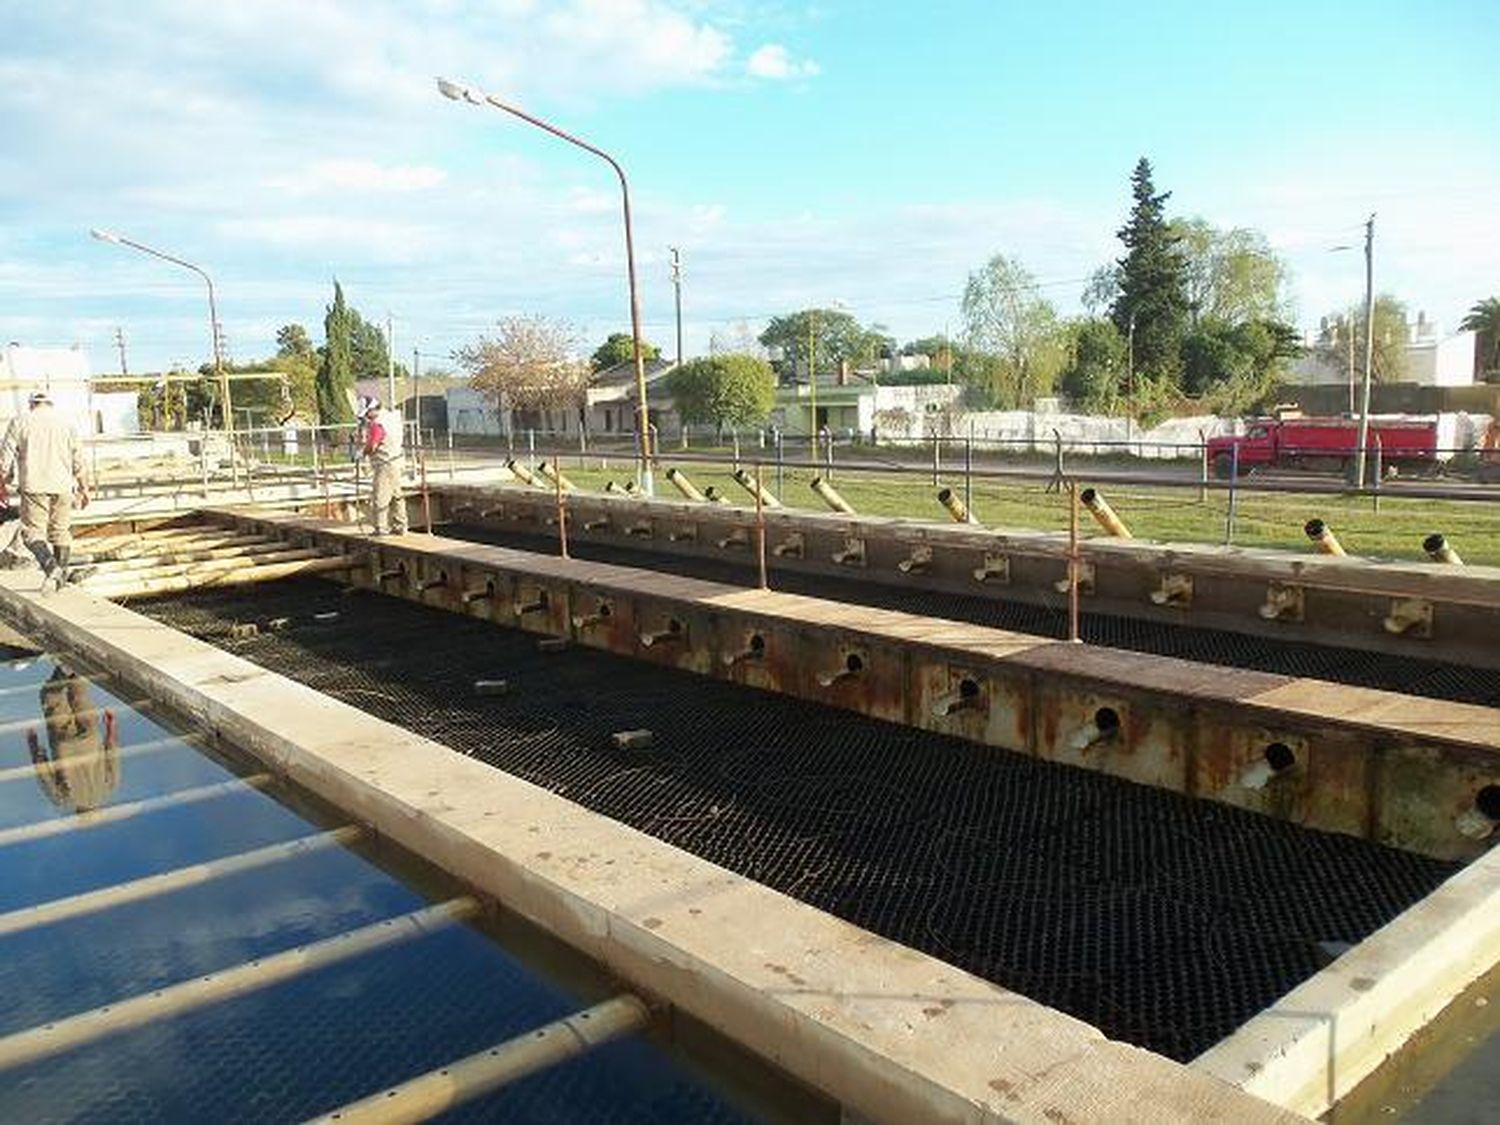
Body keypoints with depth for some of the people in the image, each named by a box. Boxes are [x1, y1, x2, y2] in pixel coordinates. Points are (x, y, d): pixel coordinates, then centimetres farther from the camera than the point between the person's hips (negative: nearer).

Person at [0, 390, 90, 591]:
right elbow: (78, 462, 6)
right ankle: (60, 576, 16)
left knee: (32, 531, 1)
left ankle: (50, 566, -22)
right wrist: (84, 488, 13)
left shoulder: (20, 423, 1)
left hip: (34, 487, -3)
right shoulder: (66, 424, 7)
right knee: (61, 532, 12)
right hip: (62, 487, 3)